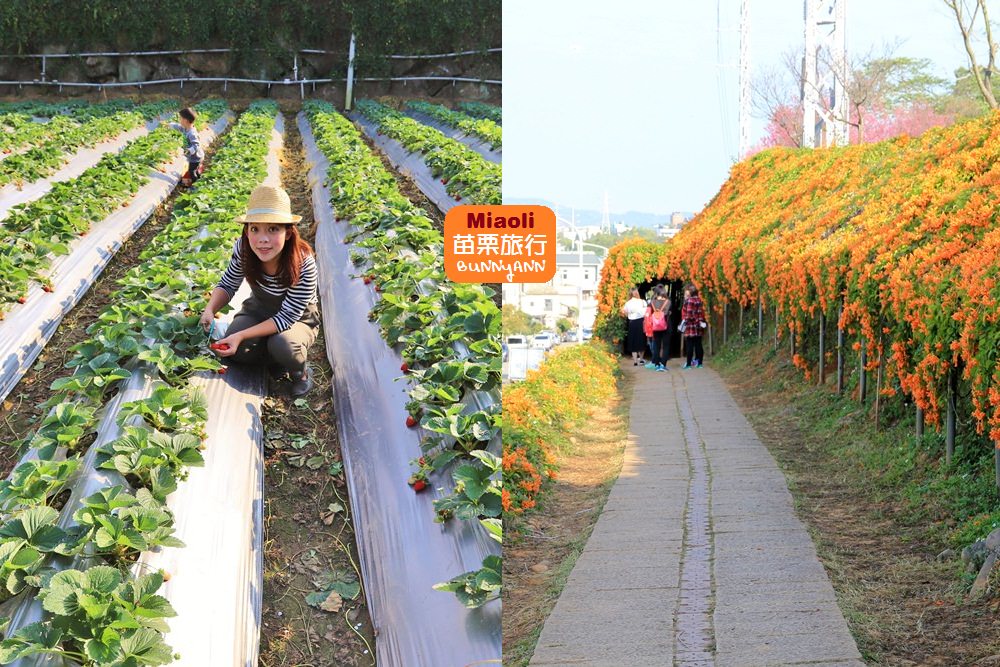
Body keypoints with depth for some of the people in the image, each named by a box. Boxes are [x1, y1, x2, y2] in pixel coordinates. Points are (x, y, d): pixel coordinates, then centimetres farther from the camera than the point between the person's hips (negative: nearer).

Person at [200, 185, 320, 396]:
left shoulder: (304, 264, -36)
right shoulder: (243, 249, -24)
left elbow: (287, 317, -29)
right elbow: (228, 285, -6)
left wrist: (241, 335, -38)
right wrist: (210, 310, -28)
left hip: (298, 318, -4)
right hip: (259, 309, 4)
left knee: (282, 344, -34)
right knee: (235, 350, -23)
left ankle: (300, 371, 1)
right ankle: (277, 358, 8)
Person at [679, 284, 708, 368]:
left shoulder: (689, 301, -12)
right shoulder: (699, 300, 10)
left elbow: (688, 315, -16)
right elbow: (701, 313, 14)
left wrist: (684, 323, -10)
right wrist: (702, 321, 20)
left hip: (690, 327, -7)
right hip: (698, 328, 7)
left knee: (689, 346, -3)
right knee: (698, 345, 10)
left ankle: (689, 364, -1)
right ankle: (699, 362, 13)